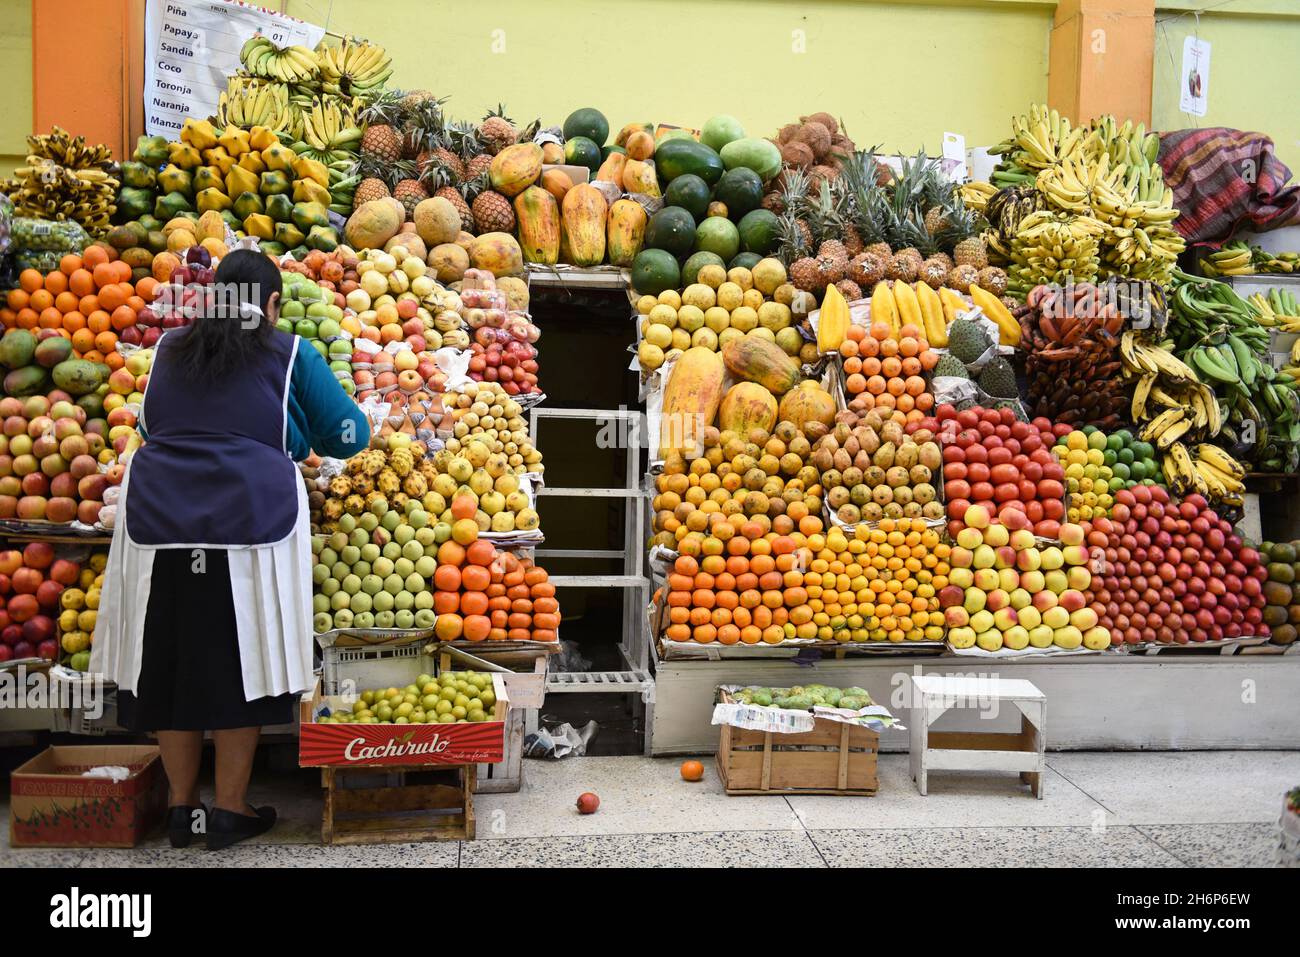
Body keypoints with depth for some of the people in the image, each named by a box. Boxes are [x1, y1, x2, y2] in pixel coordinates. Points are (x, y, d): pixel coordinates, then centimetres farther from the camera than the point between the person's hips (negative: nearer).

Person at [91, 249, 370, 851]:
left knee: (169, 660, 13)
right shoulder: (289, 355, 3)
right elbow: (348, 434, 6)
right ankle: (230, 811, 15)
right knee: (239, 663, 6)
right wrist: (292, 439, 26)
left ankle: (180, 809, 23)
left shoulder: (171, 349, 15)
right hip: (249, 521, -3)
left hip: (159, 520, 4)